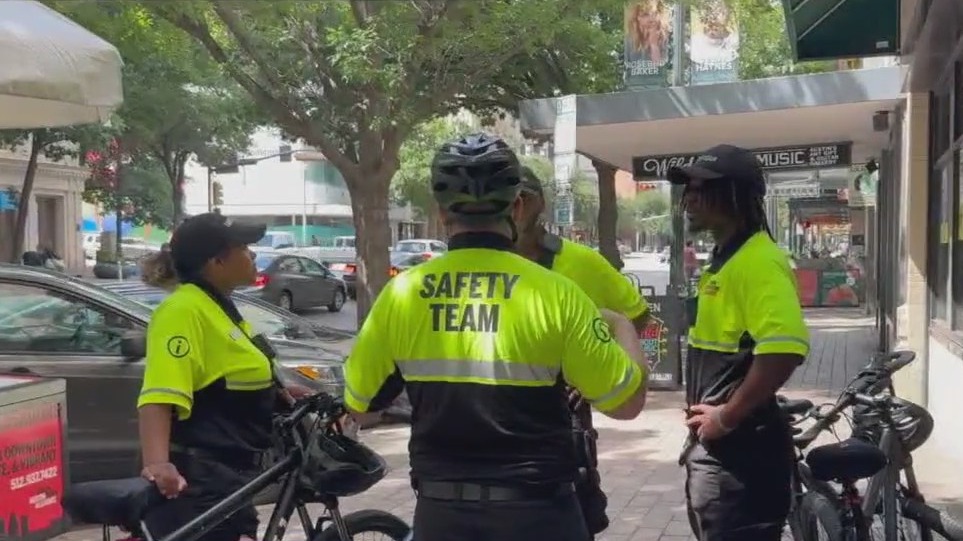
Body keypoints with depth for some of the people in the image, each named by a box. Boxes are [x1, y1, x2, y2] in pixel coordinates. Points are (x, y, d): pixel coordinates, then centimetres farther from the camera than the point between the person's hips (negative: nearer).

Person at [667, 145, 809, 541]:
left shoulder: (758, 261, -18)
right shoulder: (723, 260, 15)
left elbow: (785, 349, -31)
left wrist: (727, 417, -23)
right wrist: (706, 415, 14)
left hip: (738, 446, -10)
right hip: (715, 443, 10)